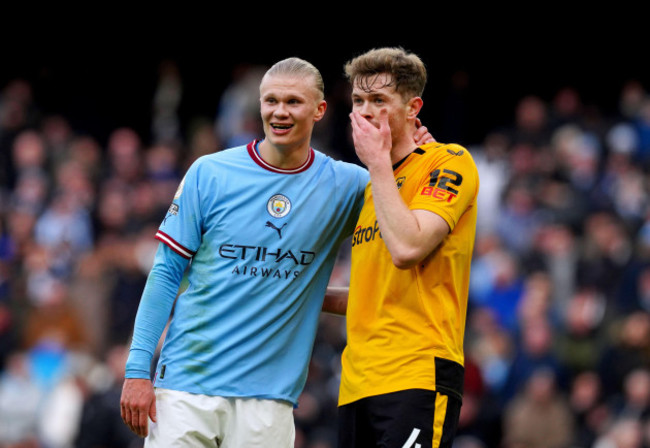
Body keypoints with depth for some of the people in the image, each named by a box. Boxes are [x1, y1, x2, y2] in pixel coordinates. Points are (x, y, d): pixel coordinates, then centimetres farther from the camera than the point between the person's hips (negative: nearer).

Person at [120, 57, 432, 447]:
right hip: (186, 383, -1)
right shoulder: (209, 173, 2)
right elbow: (166, 273, 3)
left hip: (270, 395, 1)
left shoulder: (344, 185, 4)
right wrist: (137, 370, -4)